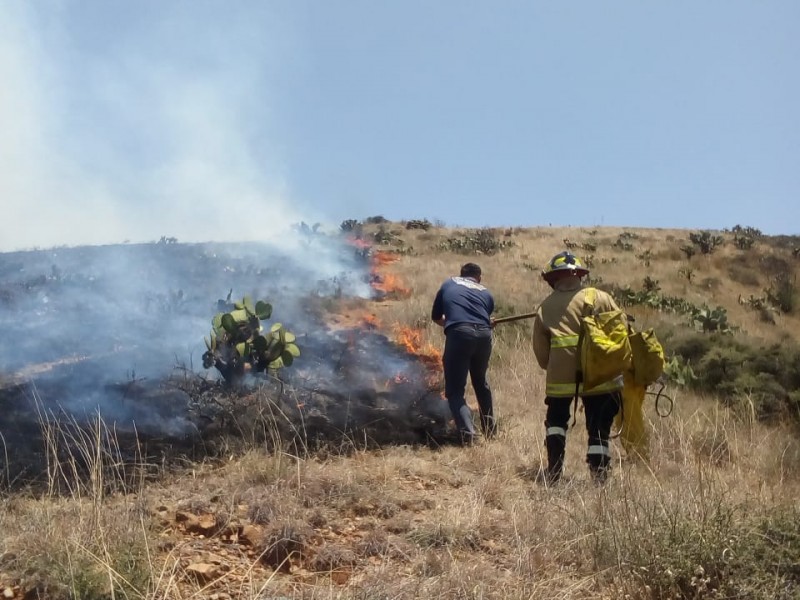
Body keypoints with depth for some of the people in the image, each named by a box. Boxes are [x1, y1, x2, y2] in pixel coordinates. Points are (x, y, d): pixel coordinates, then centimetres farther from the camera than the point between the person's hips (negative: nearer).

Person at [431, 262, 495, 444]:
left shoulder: (448, 285, 24)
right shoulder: (486, 293, 25)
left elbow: (436, 317, 30)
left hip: (459, 334, -3)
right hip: (483, 335, 3)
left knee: (455, 390, 3)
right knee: (480, 382, 27)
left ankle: (467, 432, -17)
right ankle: (490, 428, 36)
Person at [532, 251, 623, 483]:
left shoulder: (544, 309, 9)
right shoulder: (600, 298, 3)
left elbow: (540, 351, 9)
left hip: (560, 376, 1)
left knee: (556, 420, 22)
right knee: (599, 425, 9)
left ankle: (554, 471, 14)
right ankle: (599, 475, 5)